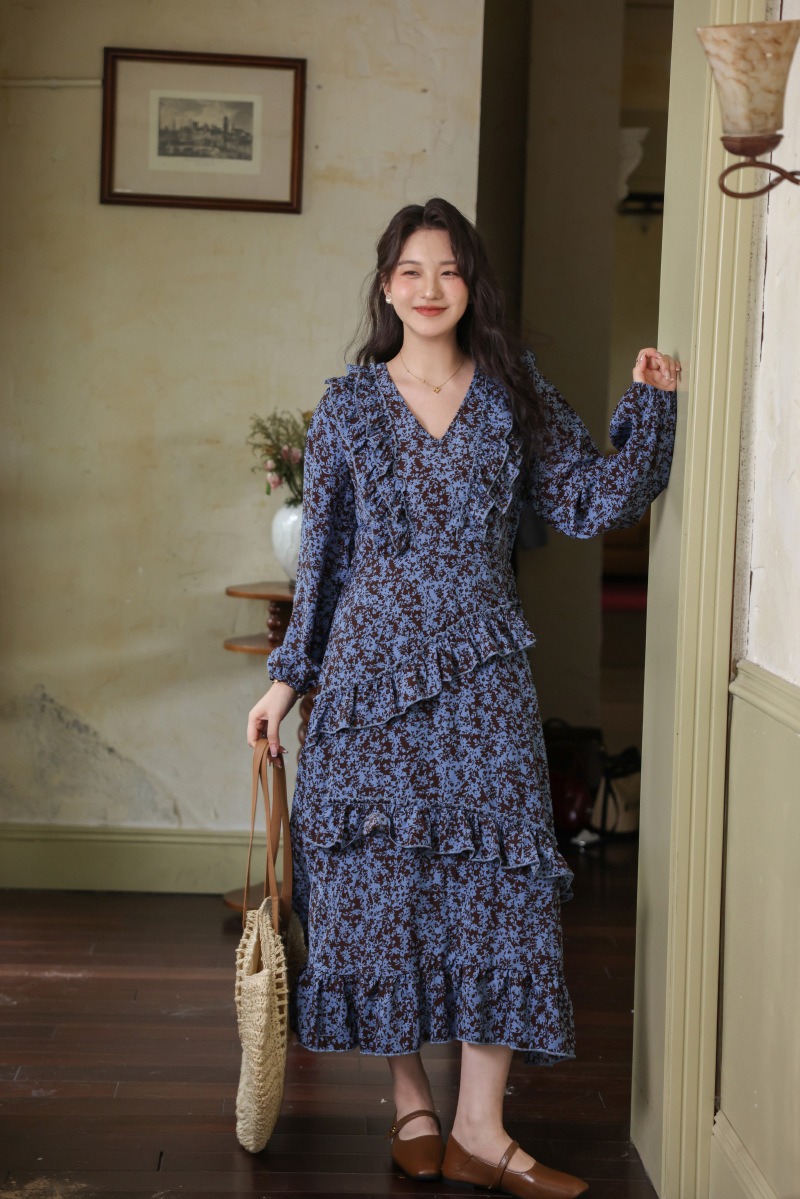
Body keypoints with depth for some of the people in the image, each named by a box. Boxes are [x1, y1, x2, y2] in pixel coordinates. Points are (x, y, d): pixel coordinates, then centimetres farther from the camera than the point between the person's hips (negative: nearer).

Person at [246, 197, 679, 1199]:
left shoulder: (515, 398, 7)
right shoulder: (349, 404, 5)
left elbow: (594, 504, 5)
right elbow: (320, 552, 7)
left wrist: (648, 405, -5)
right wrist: (287, 676, 6)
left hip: (480, 670, 1)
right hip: (372, 662, 0)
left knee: (494, 873, -5)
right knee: (384, 871, 1)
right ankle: (411, 1104, 16)